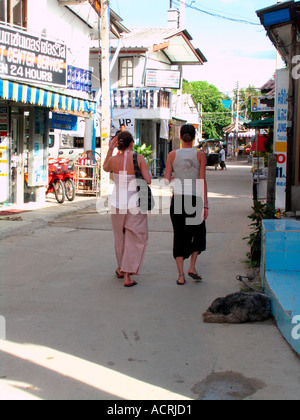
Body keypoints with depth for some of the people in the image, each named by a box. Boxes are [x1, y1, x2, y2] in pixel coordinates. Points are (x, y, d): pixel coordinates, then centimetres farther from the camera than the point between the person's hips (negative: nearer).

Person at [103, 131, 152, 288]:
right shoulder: (139, 158, -13)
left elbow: (105, 169, 17)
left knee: (120, 237, 21)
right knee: (135, 240, 5)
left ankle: (121, 269, 37)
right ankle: (127, 276, -2)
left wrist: (110, 149, 14)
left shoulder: (113, 159, -6)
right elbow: (148, 181, -15)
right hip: (135, 205, -3)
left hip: (117, 204, 3)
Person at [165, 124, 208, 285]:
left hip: (177, 199, 1)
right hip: (195, 199, -1)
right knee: (198, 233, 20)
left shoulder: (173, 155, 0)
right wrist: (205, 205, -4)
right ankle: (192, 267, 13)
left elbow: (166, 180, -2)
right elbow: (202, 181, -6)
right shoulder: (200, 155, -3)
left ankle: (181, 275, 4)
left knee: (179, 236, 7)